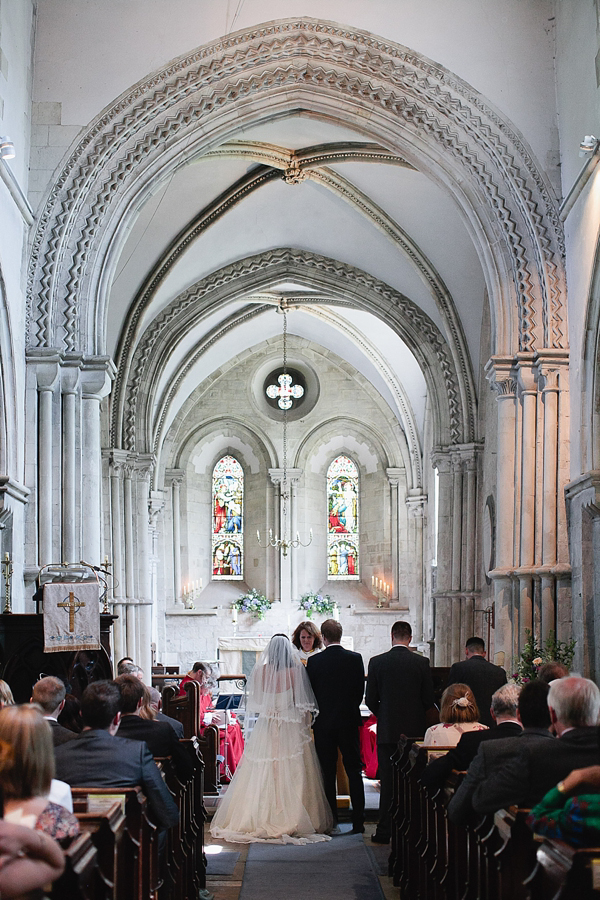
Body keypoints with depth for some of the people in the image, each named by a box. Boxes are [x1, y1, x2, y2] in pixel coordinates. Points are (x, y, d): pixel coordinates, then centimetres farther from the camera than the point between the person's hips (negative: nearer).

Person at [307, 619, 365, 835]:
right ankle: (358, 822, 5)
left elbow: (310, 693, -2)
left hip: (324, 722, -1)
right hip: (349, 721, 1)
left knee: (328, 774, 5)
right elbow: (361, 690, 3)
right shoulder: (355, 659, -3)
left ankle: (331, 822, 5)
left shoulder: (314, 661, -7)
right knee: (354, 772, 6)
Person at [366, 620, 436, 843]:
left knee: (388, 781, 4)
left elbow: (371, 700, -1)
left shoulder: (377, 662, -4)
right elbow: (429, 700, -1)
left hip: (387, 730, 0)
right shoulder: (422, 662, -4)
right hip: (415, 730, 0)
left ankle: (384, 831, 5)